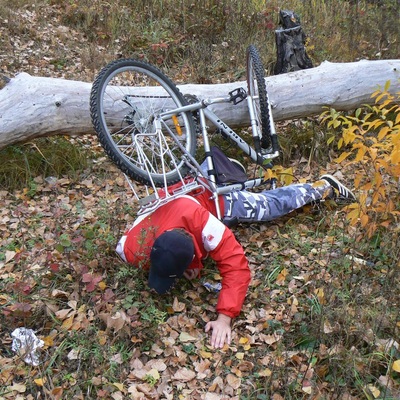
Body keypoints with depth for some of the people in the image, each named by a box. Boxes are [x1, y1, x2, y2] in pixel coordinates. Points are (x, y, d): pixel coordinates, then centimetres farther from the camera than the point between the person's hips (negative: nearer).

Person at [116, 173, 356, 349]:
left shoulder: (203, 224, -51)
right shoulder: (131, 249, -37)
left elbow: (236, 266, -46)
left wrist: (225, 317, -53)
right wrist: (181, 263, -25)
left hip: (215, 200, -3)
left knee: (276, 204, 17)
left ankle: (323, 187, 41)